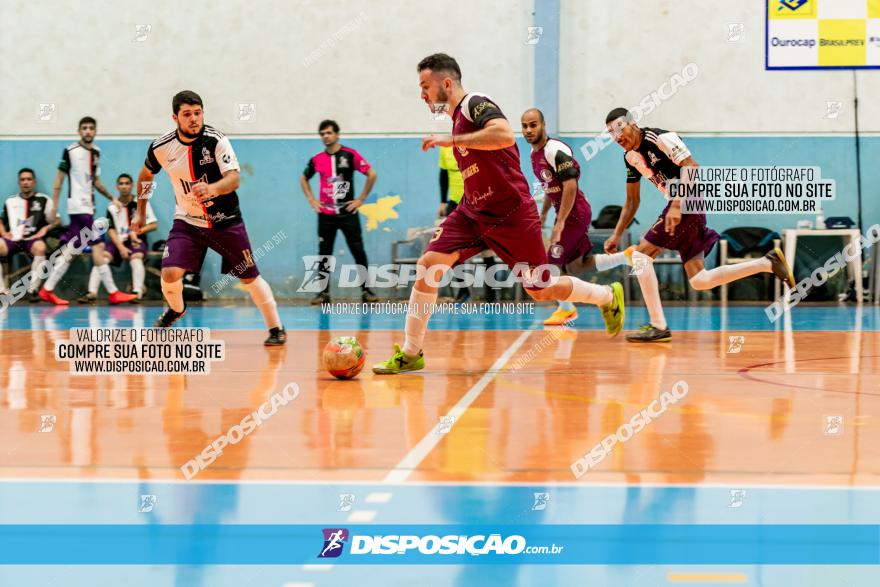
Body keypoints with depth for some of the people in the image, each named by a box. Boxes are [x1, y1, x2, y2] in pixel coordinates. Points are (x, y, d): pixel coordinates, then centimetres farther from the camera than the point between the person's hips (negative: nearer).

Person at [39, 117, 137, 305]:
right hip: (78, 206, -7)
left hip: (88, 206, 7)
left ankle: (47, 290, 11)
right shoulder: (70, 151, -6)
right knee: (97, 247, -10)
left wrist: (112, 198, 15)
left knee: (71, 251, 6)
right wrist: (54, 205, -7)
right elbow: (59, 178, -3)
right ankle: (113, 292, -8)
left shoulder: (96, 152, 13)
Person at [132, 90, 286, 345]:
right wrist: (140, 212, 14)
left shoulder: (216, 140, -19)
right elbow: (146, 175, 10)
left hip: (225, 221, -1)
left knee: (250, 277, 3)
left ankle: (276, 329, 19)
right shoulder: (162, 147, -10)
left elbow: (234, 178, -29)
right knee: (170, 273, -16)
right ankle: (176, 310, 17)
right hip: (187, 222, 2)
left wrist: (211, 189, -48)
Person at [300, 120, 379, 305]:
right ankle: (324, 292, 10)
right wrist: (311, 200, 9)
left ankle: (366, 290, 3)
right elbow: (303, 179, 22)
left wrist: (361, 199, -5)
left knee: (358, 251, -4)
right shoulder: (317, 160, 5)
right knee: (324, 253, 4)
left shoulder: (350, 155, -4)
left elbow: (372, 174, -3)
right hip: (325, 214, 3)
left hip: (348, 212, -3)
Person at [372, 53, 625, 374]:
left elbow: (505, 135, -35)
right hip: (474, 212, 8)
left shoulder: (475, 103, -15)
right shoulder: (458, 116, 13)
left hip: (510, 215, -8)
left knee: (541, 290, 3)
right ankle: (410, 354, -4)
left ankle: (609, 297, 30)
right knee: (429, 265, -10)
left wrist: (451, 140, -31)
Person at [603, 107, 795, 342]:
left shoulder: (659, 138, -12)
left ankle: (658, 327, -9)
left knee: (641, 255, -11)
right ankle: (768, 263, 15)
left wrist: (676, 206, -27)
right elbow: (632, 202, 22)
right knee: (700, 281, 7)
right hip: (683, 205, 9)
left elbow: (692, 169, -19)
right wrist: (616, 235, 16)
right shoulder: (630, 156, 13)